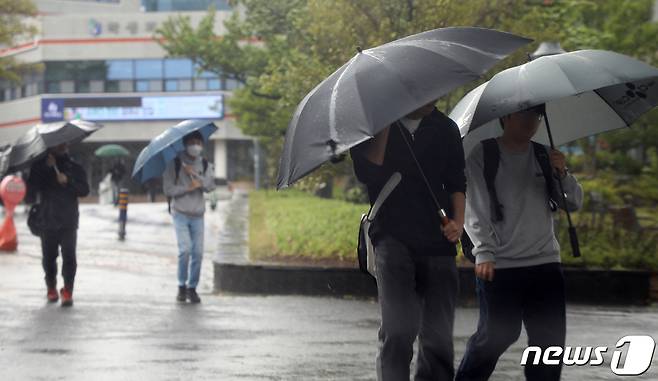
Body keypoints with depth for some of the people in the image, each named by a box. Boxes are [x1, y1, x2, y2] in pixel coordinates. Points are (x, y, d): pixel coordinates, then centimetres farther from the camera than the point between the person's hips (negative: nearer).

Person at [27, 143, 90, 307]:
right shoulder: (39, 166, 4)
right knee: (49, 257, 8)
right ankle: (51, 287, 25)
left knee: (69, 256, -10)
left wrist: (68, 181, -18)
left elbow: (84, 190, -2)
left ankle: (68, 290, -9)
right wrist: (46, 168, -16)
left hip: (69, 221, -1)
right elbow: (32, 188, -9)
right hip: (47, 221, 1)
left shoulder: (75, 168, 4)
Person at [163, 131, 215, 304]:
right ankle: (182, 286, 0)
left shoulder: (205, 166, 8)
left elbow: (210, 186, -7)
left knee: (198, 253, -1)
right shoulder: (175, 164, -1)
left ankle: (192, 288, 11)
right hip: (181, 213, -3)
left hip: (198, 215, 3)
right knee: (185, 249, -15)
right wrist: (188, 188, -12)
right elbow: (168, 189, -5)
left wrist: (194, 174, -15)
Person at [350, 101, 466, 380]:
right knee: (398, 329, -17)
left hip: (437, 241, 4)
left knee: (438, 334, 3)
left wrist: (458, 220, -2)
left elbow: (456, 182, 15)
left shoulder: (446, 129, 14)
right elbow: (366, 173, -10)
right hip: (393, 238, -3)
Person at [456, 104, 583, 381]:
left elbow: (574, 204, 12)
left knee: (550, 336, 0)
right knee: (497, 334, -7)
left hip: (546, 263, 5)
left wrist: (563, 175, -7)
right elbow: (474, 210, -4)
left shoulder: (544, 157, 14)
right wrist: (484, 253, -13)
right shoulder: (482, 156, 1)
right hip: (499, 266, -5)